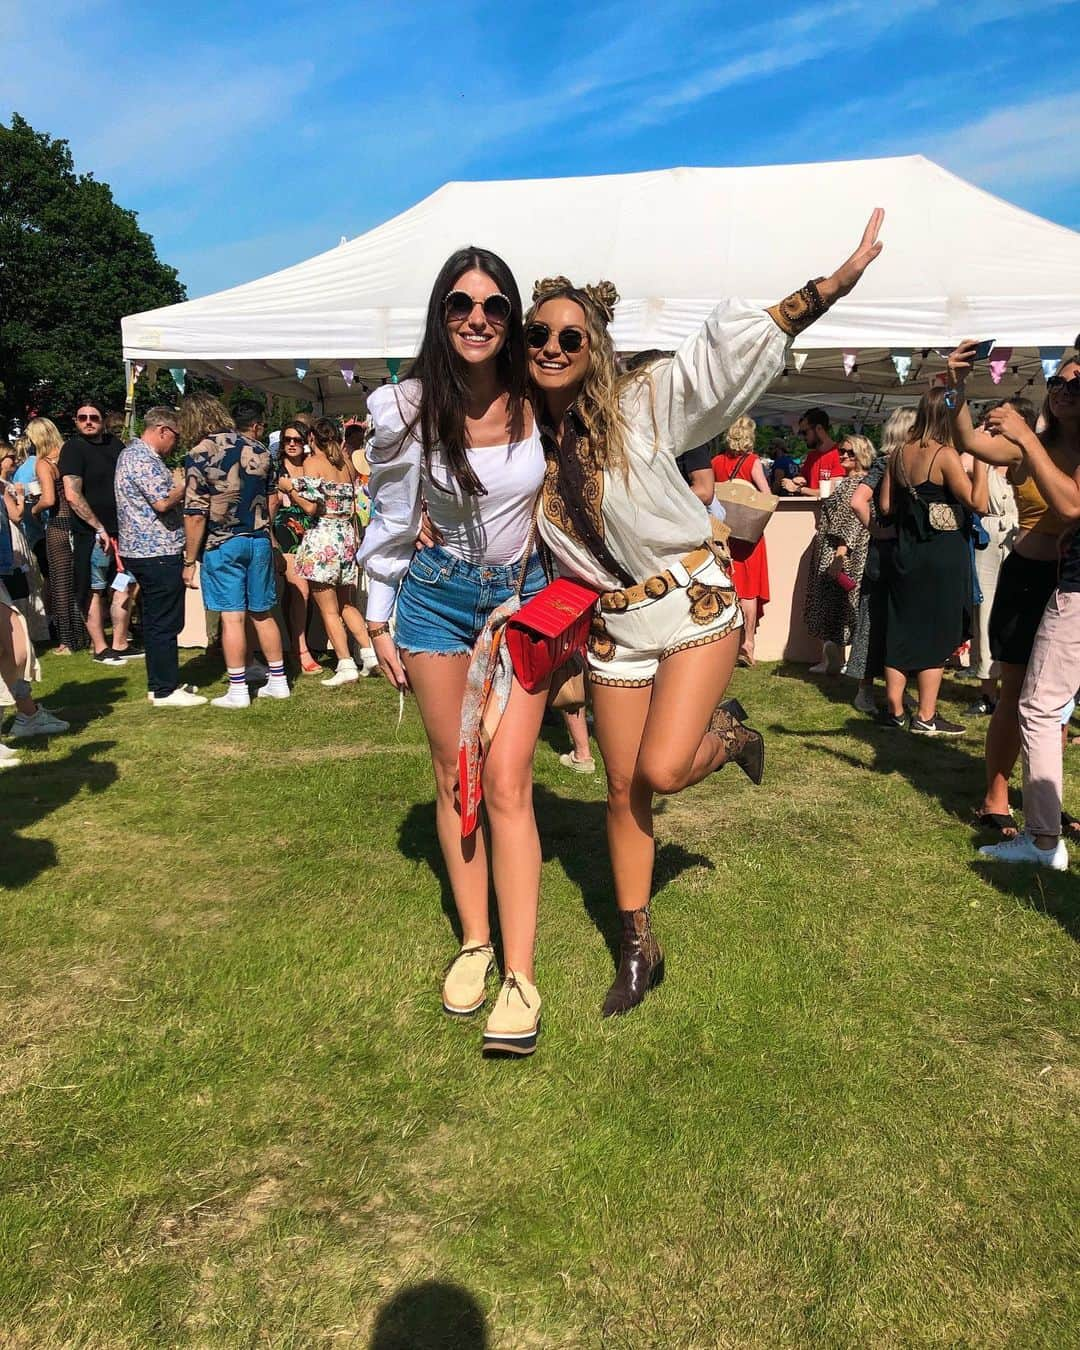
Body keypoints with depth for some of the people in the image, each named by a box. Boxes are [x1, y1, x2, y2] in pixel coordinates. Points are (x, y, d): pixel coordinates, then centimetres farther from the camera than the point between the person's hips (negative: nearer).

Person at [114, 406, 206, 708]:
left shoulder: (133, 454, 18)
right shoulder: (143, 459, -15)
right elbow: (163, 502, -23)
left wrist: (178, 486, 11)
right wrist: (186, 484, -8)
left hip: (143, 550, 11)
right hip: (158, 553, -11)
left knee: (156, 622, 15)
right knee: (165, 623, -5)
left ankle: (160, 683, 23)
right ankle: (166, 691, 0)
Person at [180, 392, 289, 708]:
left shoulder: (199, 455, -10)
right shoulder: (257, 449, 5)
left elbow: (196, 515, -13)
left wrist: (189, 561, -7)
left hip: (222, 544, -5)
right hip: (259, 540, 5)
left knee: (232, 617, -1)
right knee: (262, 614, 13)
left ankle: (237, 691, 4)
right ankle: (278, 681, 19)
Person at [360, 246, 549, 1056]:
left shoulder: (539, 402, -8)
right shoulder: (407, 411, -8)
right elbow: (391, 523, 1)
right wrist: (379, 623, 4)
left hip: (523, 598, -1)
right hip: (436, 595, 1)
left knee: (506, 781, -8)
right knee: (453, 777, 7)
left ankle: (522, 975, -3)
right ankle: (473, 943, 22)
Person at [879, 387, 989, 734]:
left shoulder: (900, 454, 5)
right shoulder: (946, 455, -14)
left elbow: (886, 505, 10)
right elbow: (978, 503, -14)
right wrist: (979, 457, -13)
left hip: (906, 554, 6)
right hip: (943, 557, -6)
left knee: (902, 630, 13)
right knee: (938, 634, 3)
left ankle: (894, 709, 19)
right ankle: (926, 717, 7)